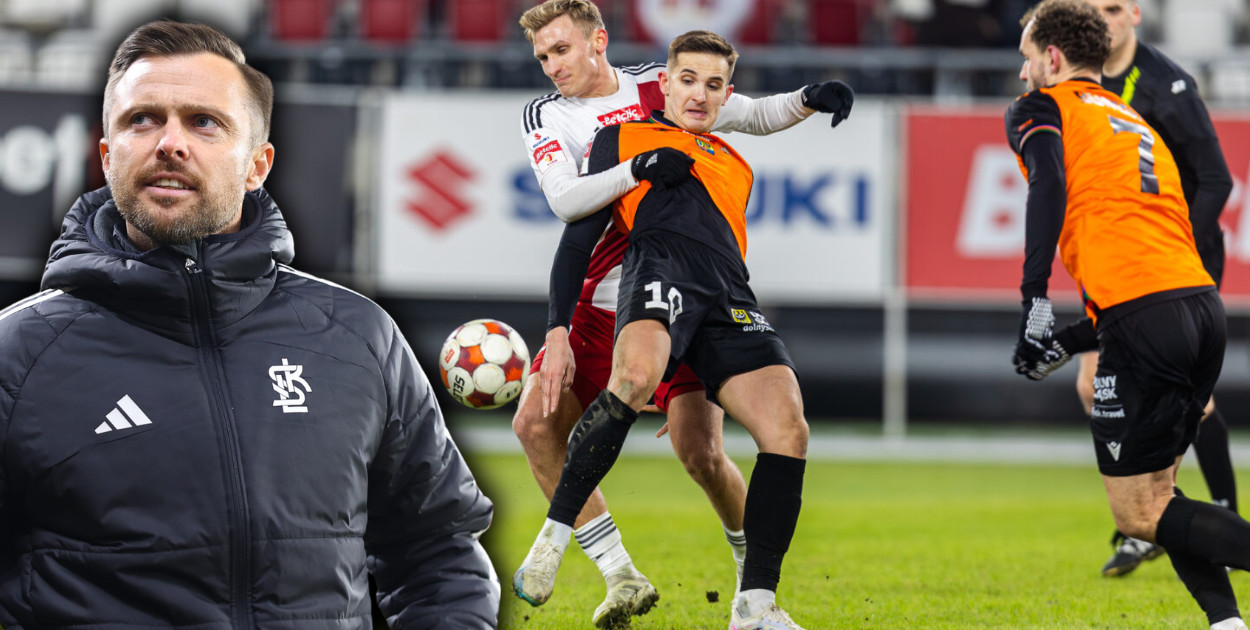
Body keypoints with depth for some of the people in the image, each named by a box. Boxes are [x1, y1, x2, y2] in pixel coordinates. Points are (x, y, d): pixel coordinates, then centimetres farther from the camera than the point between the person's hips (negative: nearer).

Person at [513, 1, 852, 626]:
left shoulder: (661, 86, 3)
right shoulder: (546, 116, 1)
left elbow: (755, 115, 17)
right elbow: (564, 200, -18)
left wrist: (809, 99, -3)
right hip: (602, 305, 2)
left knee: (699, 453, -13)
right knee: (536, 422, -12)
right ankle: (622, 576, -3)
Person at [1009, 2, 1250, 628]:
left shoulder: (1040, 109, 10)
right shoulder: (1140, 127, 31)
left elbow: (1050, 185, -12)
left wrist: (1035, 304, -15)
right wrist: (1067, 342, 27)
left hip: (1140, 317, -7)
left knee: (1138, 514, -1)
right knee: (1154, 491, 21)